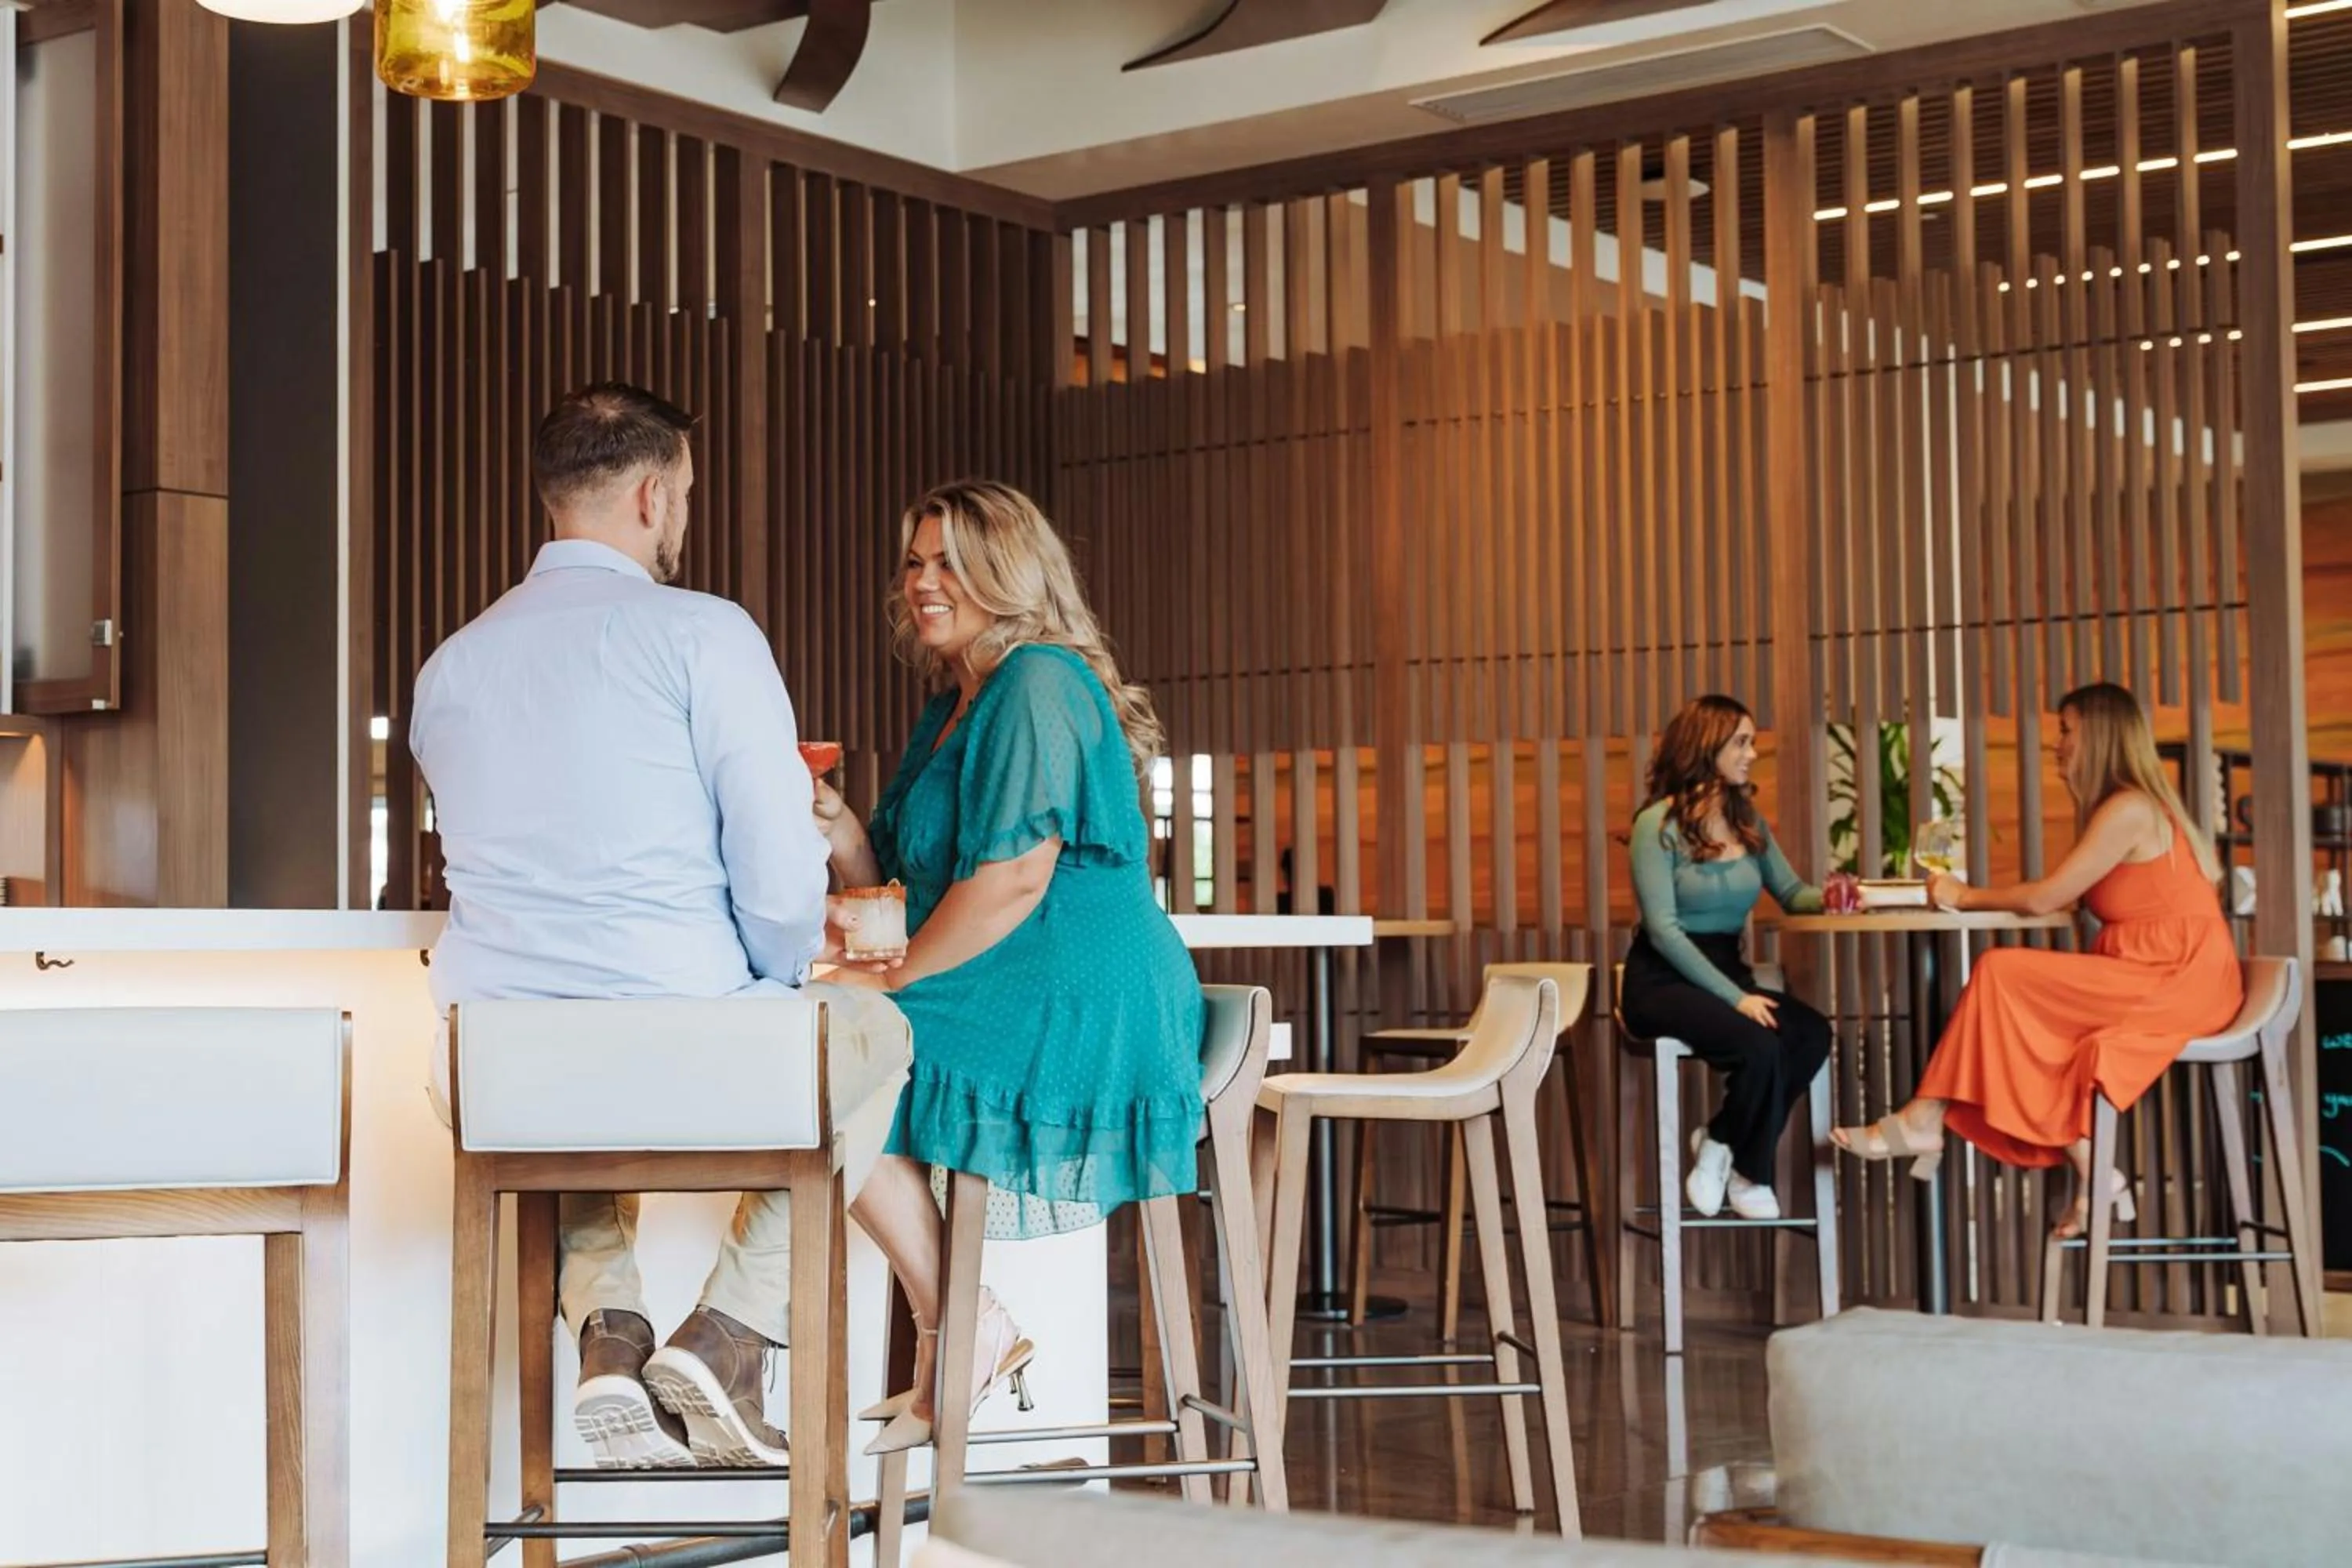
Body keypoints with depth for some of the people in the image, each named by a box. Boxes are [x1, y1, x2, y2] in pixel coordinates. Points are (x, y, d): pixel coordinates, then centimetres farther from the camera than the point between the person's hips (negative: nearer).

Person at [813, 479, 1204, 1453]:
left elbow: (1014, 879, -20)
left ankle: (958, 1331, -7)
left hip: (1076, 1014, -10)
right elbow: (884, 876, 21)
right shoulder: (954, 708, 21)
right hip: (1017, 1008, 10)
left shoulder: (1039, 687, -11)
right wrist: (833, 822, 0)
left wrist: (889, 983, -14)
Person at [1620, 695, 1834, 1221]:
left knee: (1812, 1033, -24)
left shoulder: (1749, 821, 9)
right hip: (1663, 981, -6)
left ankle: (1720, 1143, -6)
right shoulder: (1659, 824, -11)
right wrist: (1734, 997, -22)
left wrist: (1824, 898, -11)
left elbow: (1789, 892, 15)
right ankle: (1749, 1174, -7)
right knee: (1759, 1044, -33)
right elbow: (1663, 930, -17)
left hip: (1727, 970, 6)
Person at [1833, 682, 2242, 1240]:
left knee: (2001, 975, -13)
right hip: (2151, 977, 9)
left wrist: (1965, 897, -1)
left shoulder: (2130, 810, -14)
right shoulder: (2122, 808, 15)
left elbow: (2044, 899, -13)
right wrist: (1973, 895, 8)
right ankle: (2091, 1174, -8)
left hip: (2175, 983, -9)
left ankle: (1925, 1123, -8)